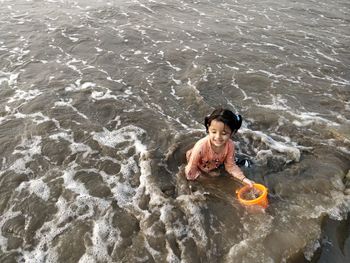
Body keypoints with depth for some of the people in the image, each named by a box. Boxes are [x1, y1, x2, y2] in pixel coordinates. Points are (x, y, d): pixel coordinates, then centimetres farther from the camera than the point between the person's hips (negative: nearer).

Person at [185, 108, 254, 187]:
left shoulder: (230, 145, -31)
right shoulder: (201, 147, -42)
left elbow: (230, 166, -17)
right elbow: (190, 173, -34)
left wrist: (243, 179, -27)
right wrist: (207, 173, -25)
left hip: (215, 167, 2)